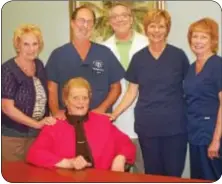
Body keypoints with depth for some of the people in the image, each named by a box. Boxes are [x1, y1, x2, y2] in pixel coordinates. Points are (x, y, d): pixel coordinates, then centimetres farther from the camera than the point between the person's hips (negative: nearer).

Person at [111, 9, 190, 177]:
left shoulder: (178, 55, 0)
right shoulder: (138, 58, 5)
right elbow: (132, 93, 8)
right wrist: (114, 114, -1)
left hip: (174, 125, -1)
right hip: (147, 126, 2)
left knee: (174, 174, 3)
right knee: (152, 174, 9)